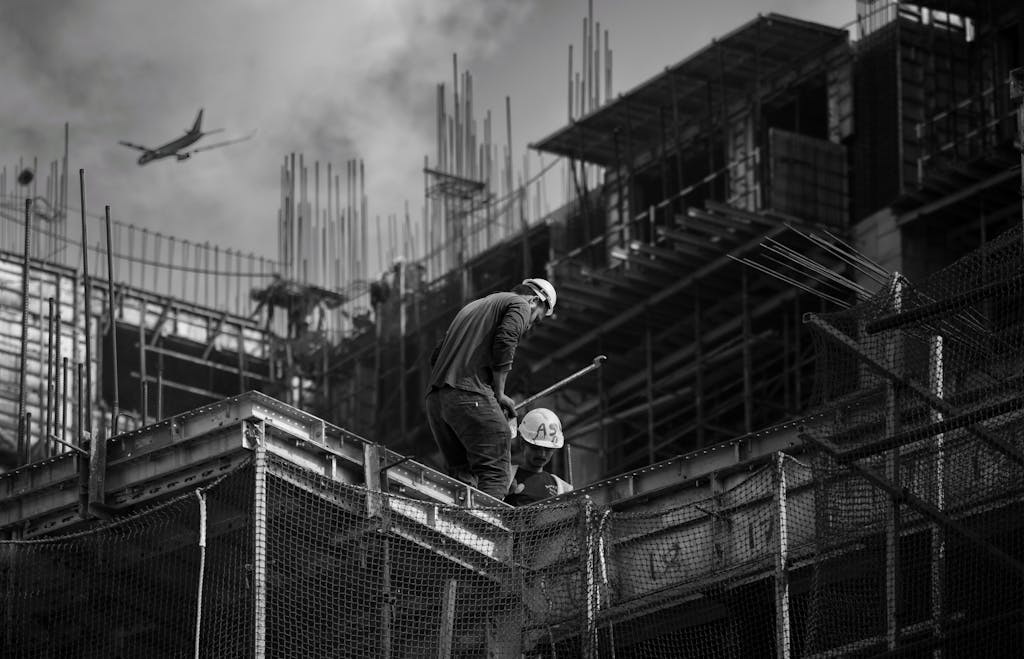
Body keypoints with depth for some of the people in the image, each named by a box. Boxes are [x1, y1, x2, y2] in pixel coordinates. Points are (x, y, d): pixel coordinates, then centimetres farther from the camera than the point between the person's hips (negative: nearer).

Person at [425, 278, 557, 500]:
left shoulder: (472, 307, 33)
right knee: (496, 473, -9)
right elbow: (504, 342, -10)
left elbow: (436, 356, 26)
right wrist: (499, 394, -1)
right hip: (471, 396, -8)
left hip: (434, 398, 8)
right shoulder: (520, 306, 10)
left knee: (461, 473, 9)